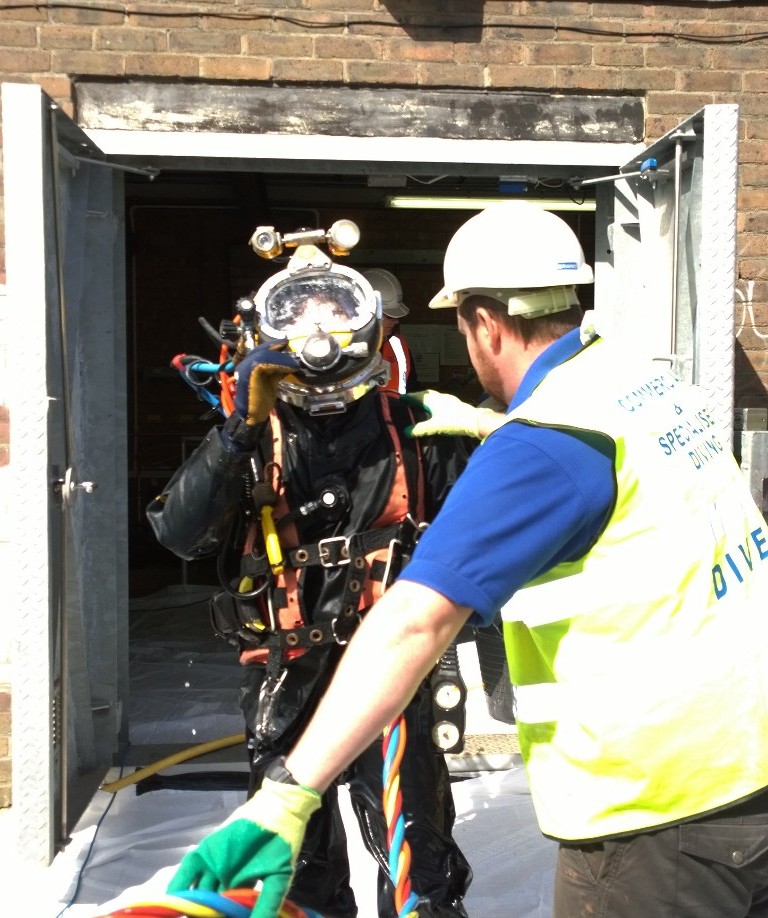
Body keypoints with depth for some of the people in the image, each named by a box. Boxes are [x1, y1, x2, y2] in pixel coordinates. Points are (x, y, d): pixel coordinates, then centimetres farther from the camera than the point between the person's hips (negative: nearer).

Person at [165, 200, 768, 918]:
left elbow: (414, 621, -28)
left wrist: (289, 792, -30)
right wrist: (486, 426, 37)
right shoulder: (655, 383, 6)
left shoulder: (542, 440, -19)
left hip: (658, 810, -9)